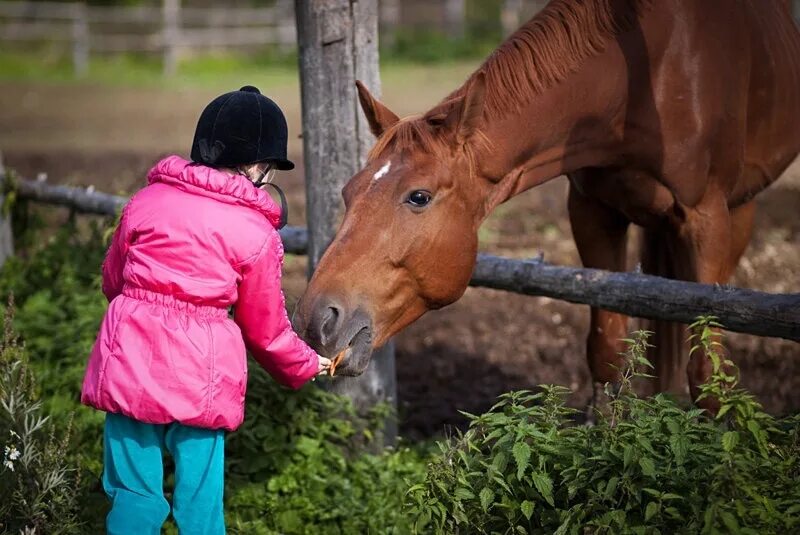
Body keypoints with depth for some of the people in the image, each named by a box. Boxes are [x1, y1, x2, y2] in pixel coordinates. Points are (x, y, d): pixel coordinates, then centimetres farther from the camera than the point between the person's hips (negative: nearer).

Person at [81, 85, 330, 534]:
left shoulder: (148, 199, 6)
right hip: (200, 373, -3)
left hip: (129, 360, 3)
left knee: (133, 494, 10)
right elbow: (266, 329, 5)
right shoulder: (257, 233, -4)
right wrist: (308, 367, 24)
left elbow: (112, 280, 18)